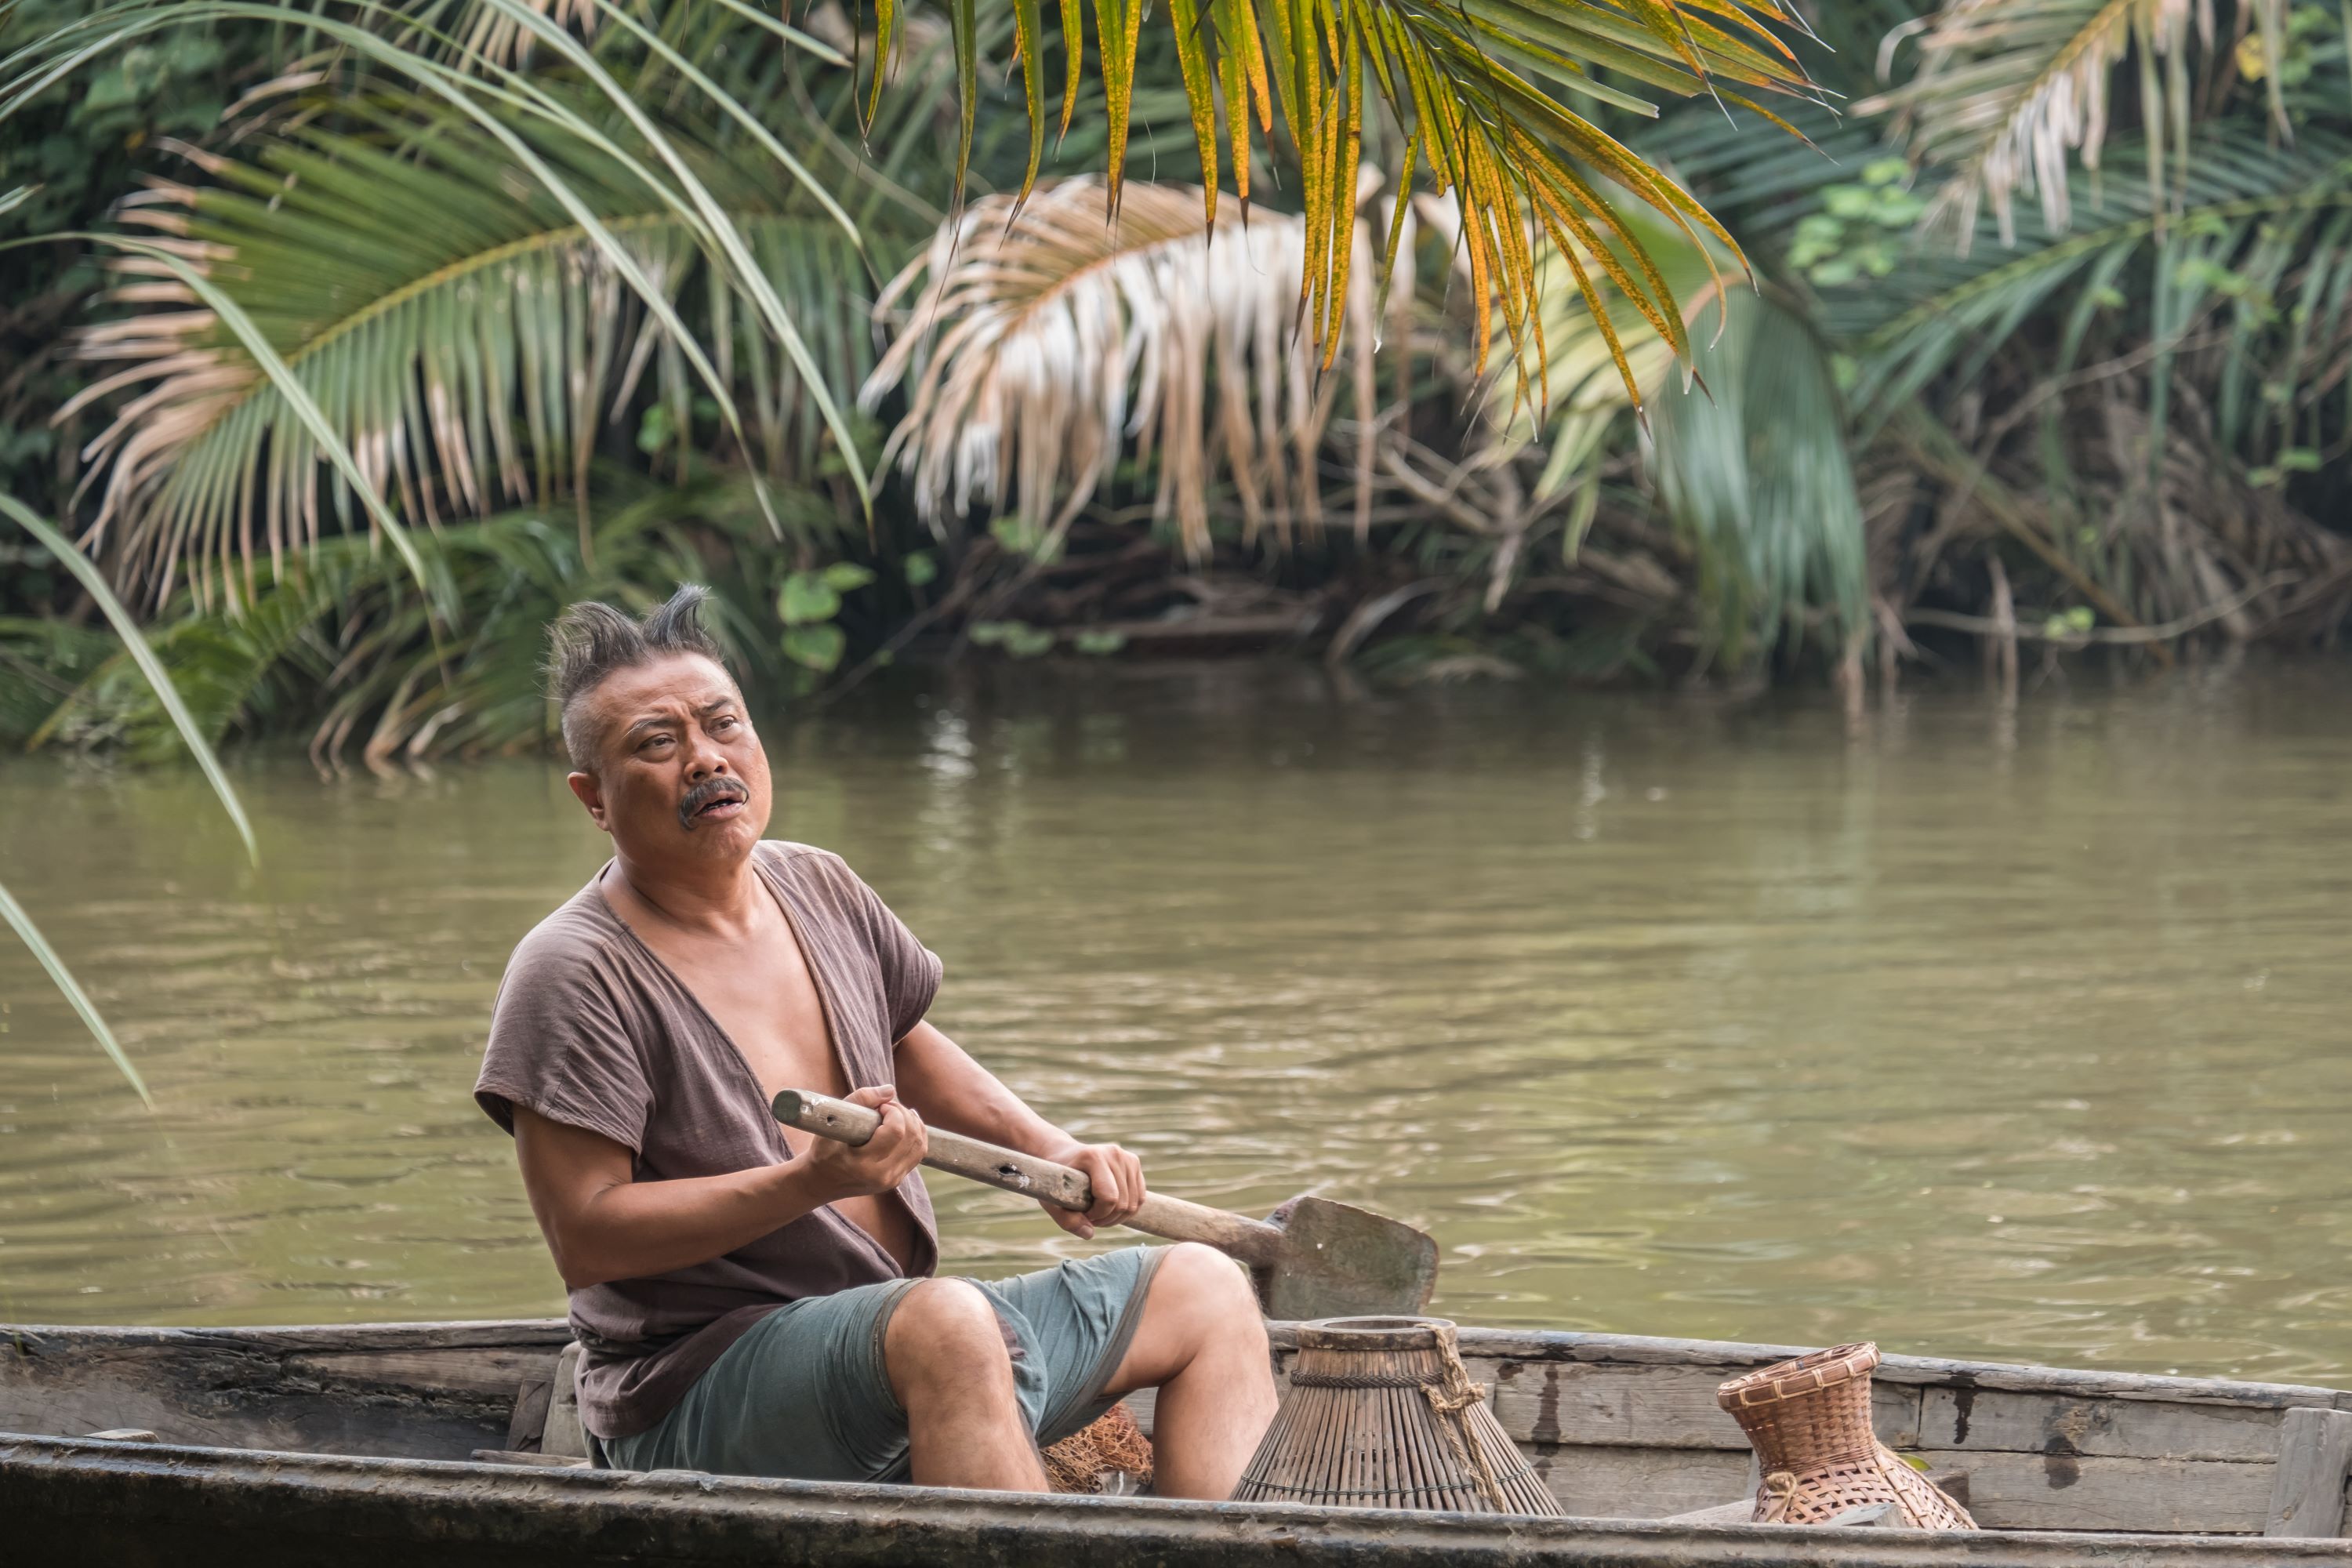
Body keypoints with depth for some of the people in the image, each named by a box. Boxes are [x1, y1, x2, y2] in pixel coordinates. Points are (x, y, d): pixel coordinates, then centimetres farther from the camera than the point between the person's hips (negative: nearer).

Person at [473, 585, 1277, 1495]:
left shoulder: (820, 889, 10)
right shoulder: (574, 976, -15)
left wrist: (1049, 1150, 15)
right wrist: (808, 1183, -27)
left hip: (901, 1350, 9)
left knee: (1204, 1288, 6)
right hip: (691, 1400, -9)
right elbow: (584, 1238, -20)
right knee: (946, 1321, -38)